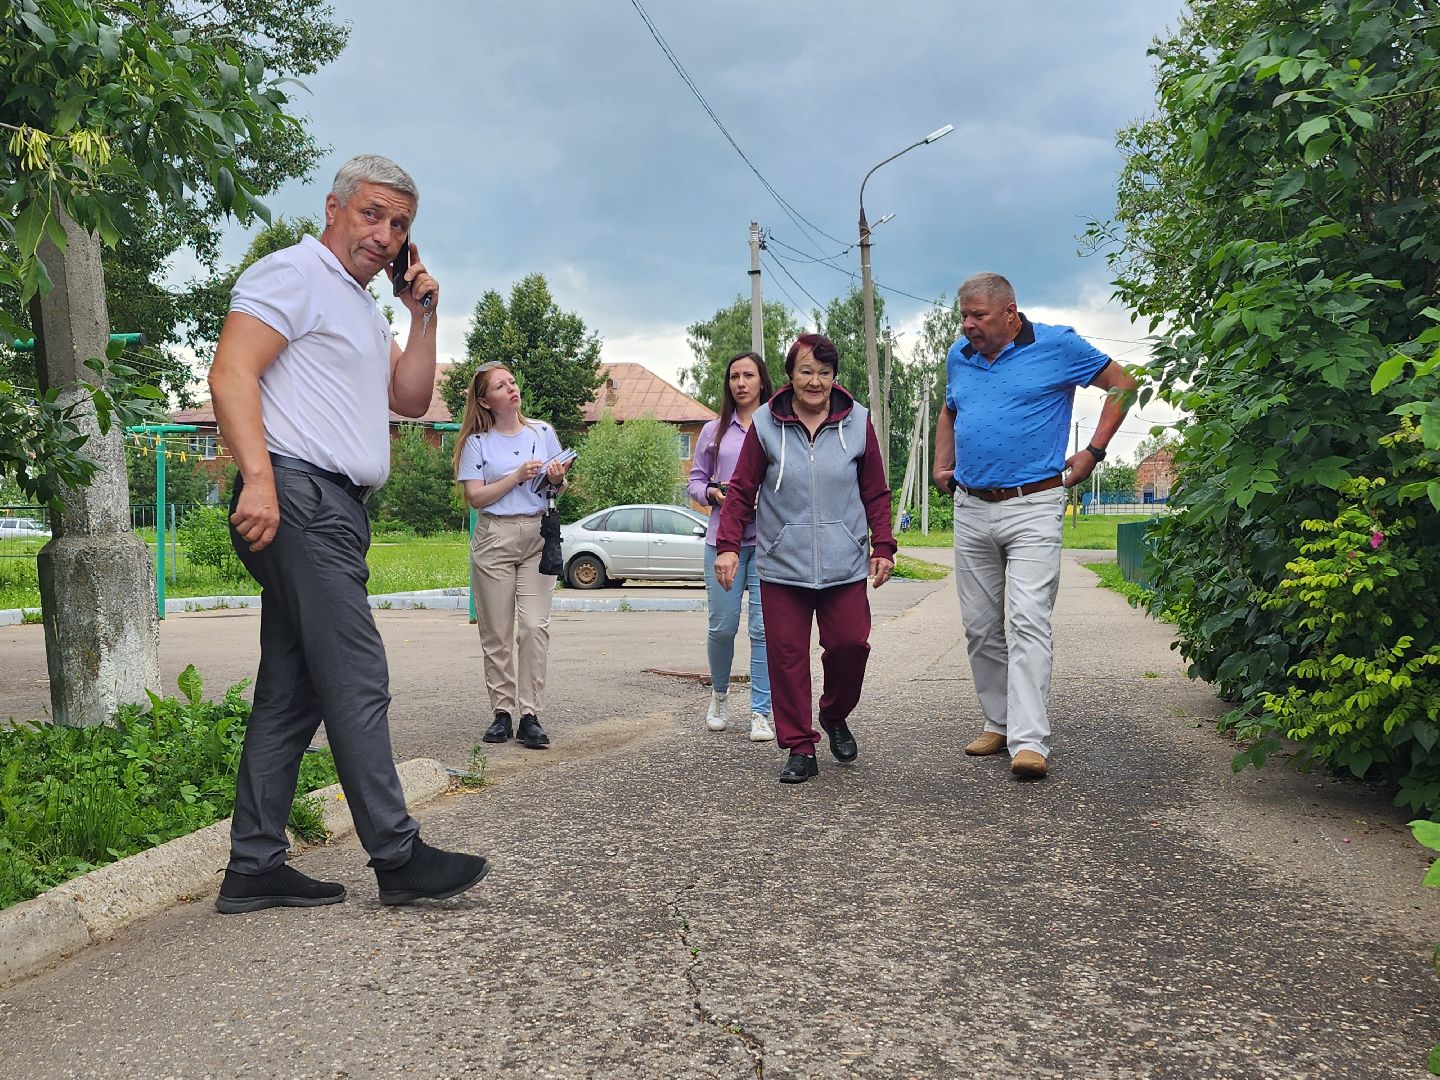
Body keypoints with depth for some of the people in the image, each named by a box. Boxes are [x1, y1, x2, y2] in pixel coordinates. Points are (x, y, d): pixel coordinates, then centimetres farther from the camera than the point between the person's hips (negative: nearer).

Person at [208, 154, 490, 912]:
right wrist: (258, 477, -26)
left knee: (292, 692, 8)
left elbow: (410, 399, 23)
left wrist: (422, 315, 14)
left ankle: (254, 868, 14)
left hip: (333, 511, 10)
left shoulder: (364, 308, 26)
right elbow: (231, 373, -15)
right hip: (300, 499, -10)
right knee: (357, 679, -9)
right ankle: (398, 857, -3)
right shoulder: (294, 273, -3)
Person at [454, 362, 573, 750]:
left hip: (537, 536, 1)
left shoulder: (542, 432, 9)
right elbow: (475, 497, -6)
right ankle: (502, 712, 11)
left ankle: (530, 715, -5)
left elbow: (557, 486, 16)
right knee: (497, 632, 2)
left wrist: (556, 479, -8)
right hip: (494, 539, -1)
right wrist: (518, 476, -14)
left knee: (535, 626, -8)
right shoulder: (477, 442, 2)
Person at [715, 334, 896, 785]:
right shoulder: (765, 424, 0)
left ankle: (835, 716, 27)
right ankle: (800, 748, 12)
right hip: (782, 565, -1)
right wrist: (728, 546, -3)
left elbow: (876, 493, 10)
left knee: (851, 643, -4)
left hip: (845, 565, 1)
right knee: (787, 654, 0)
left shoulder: (857, 422, 3)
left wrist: (882, 547, 5)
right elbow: (742, 491, 4)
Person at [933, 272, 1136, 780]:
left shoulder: (1056, 346, -3)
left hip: (1032, 508, -5)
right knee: (979, 626, 9)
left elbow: (1122, 384, 5)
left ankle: (1029, 741, -15)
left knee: (1029, 621, -14)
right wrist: (942, 466, 16)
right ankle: (999, 722, 23)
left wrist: (1093, 453, -1)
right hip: (970, 509, 6)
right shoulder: (958, 356, 11)